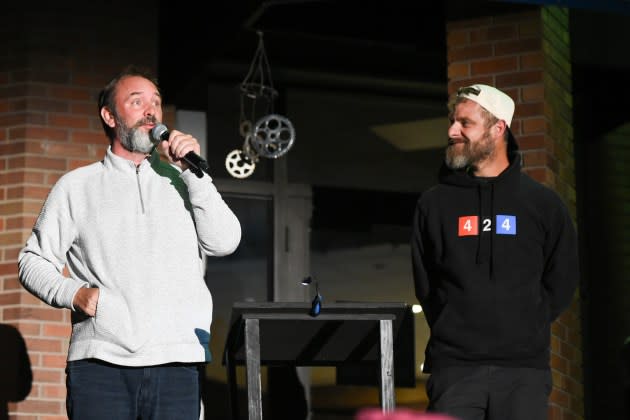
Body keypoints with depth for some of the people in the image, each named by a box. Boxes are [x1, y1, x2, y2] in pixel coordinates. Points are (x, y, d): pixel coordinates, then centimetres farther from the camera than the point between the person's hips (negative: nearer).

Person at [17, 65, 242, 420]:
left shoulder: (181, 182, 16)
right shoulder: (76, 186, 13)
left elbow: (224, 243, 3)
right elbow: (33, 260, 13)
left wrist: (193, 170, -3)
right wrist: (72, 293, -6)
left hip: (178, 364, 1)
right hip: (99, 365, -1)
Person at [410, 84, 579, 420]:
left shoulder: (542, 202, 7)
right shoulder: (434, 203, 9)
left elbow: (562, 279, 12)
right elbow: (424, 284, 14)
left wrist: (525, 328, 7)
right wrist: (454, 331, 7)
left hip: (523, 369, 0)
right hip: (454, 367, 0)